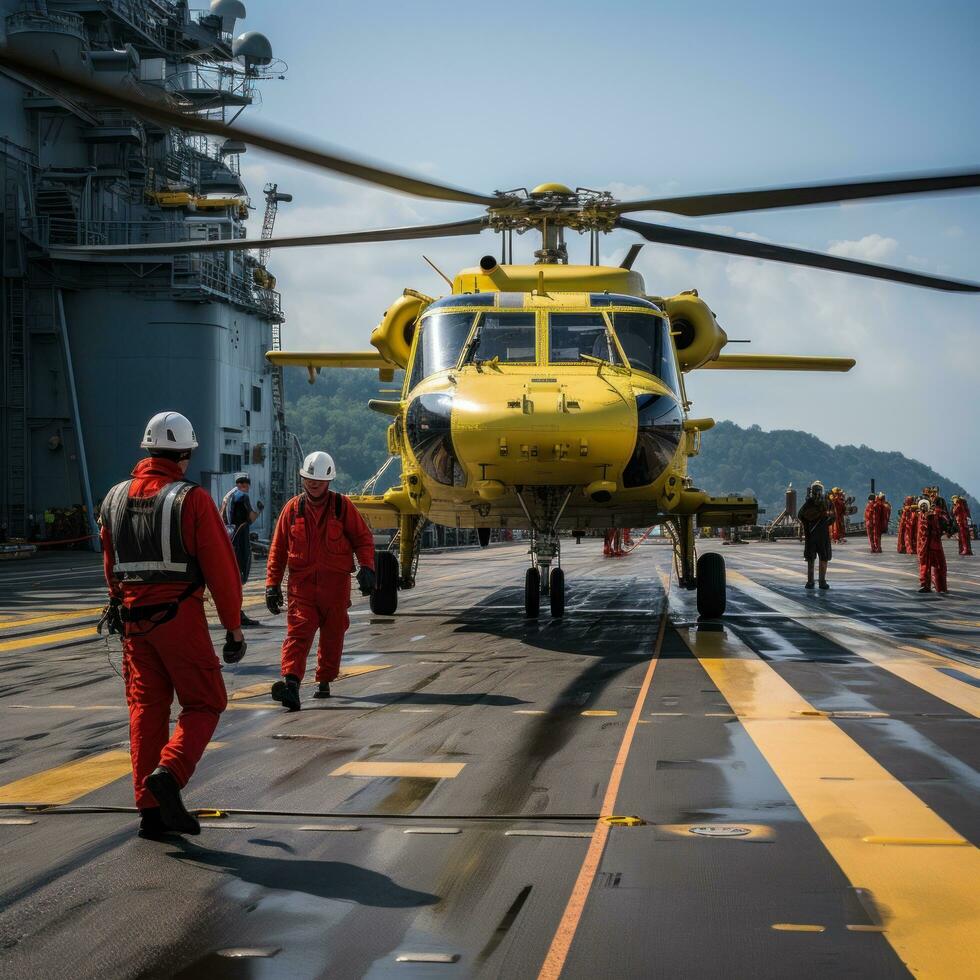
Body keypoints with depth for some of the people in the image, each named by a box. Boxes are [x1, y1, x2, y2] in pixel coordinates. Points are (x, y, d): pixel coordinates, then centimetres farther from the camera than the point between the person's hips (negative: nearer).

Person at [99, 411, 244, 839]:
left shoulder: (115, 498, 8)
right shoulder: (192, 499, -10)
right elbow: (220, 566, -10)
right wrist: (233, 624, -2)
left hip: (133, 618, 5)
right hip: (180, 617, -5)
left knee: (146, 708, 10)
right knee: (203, 704, 5)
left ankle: (150, 809, 8)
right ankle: (169, 772, -18)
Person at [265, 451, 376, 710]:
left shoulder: (342, 506, 3)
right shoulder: (293, 508, 6)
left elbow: (363, 537, 7)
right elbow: (278, 548, 10)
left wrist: (366, 567, -8)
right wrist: (272, 583, 6)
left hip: (336, 584, 0)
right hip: (302, 584, 0)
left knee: (332, 635, 9)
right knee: (298, 632, -15)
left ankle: (324, 682, 25)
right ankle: (292, 685, -29)